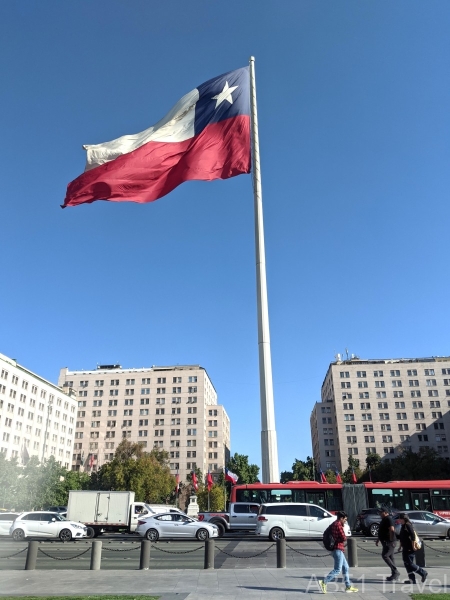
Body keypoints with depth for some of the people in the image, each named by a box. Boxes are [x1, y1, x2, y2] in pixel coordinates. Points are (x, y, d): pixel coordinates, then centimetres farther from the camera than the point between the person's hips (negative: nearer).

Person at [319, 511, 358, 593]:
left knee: (345, 567, 15)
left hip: (338, 549, 10)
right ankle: (324, 582, -10)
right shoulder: (338, 525, -15)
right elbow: (344, 538, -19)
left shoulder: (333, 524, 14)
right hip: (338, 549, -10)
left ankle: (348, 586, 20)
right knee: (337, 569, -8)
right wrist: (345, 537, 4)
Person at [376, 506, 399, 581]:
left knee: (385, 556, -13)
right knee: (390, 557, 11)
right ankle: (395, 575, 15)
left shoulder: (388, 519, -15)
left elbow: (392, 530, -26)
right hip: (386, 542, 10)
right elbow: (382, 531, 25)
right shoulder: (384, 519, 17)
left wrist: (391, 540, -24)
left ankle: (395, 572, -9)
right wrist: (378, 540, 25)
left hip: (389, 542, -10)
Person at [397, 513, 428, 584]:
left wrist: (413, 546, -22)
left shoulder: (408, 525, -16)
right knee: (406, 563, 9)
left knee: (409, 563, -6)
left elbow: (413, 536, -22)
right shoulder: (403, 526, 14)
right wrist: (400, 546, 25)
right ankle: (412, 579, 15)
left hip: (410, 548, -10)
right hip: (405, 548, 10)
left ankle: (423, 573, 8)